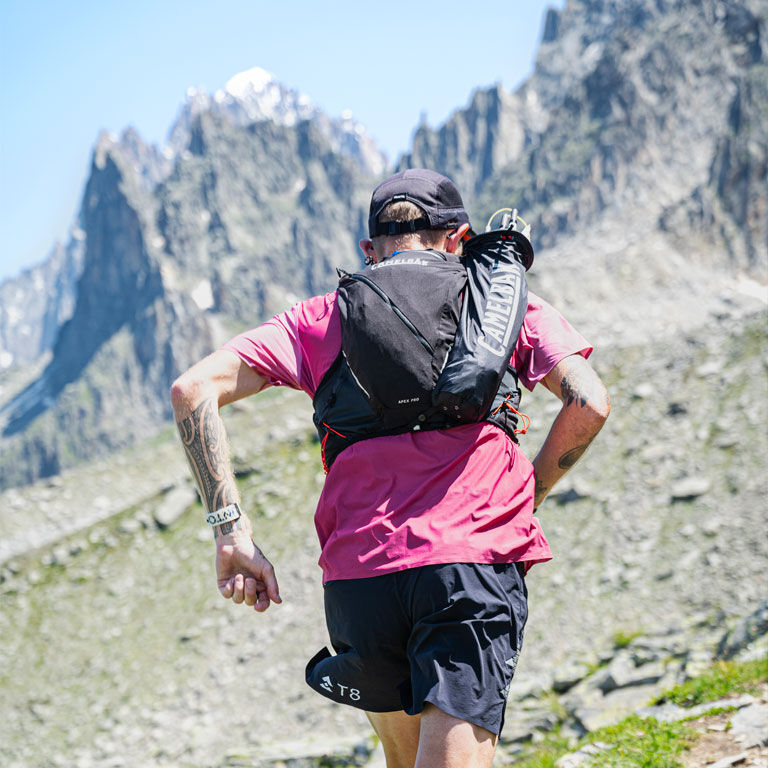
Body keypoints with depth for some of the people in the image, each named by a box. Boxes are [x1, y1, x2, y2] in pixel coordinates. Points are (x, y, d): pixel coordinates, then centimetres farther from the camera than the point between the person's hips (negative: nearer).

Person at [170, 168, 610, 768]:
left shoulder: (320, 319, 18)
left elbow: (194, 390, 6)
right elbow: (589, 405, 2)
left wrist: (231, 530, 2)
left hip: (358, 572, 3)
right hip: (475, 562, -2)